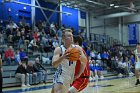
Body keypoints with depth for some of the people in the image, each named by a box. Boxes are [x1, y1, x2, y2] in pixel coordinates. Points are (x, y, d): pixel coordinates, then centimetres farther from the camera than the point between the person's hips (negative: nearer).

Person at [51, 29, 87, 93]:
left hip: (70, 78, 5)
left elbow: (85, 61, -1)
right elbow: (54, 64, -23)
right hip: (60, 78, -4)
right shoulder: (59, 49, -13)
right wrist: (62, 57, -41)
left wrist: (80, 57, -23)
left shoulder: (77, 48, -2)